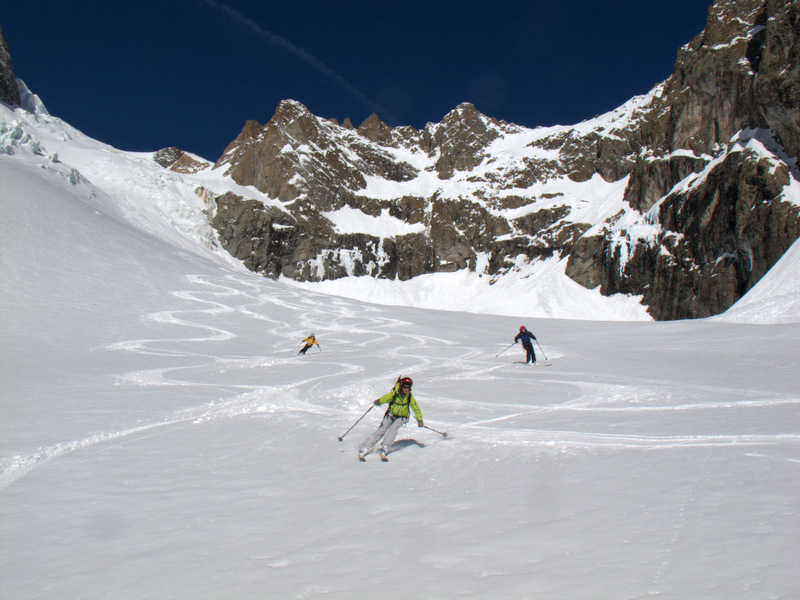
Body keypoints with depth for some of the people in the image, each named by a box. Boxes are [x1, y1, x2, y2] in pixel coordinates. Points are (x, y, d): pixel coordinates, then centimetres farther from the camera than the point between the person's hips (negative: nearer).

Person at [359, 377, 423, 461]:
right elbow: (386, 397, -33)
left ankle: (384, 448, -32)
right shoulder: (394, 394, -16)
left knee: (393, 428, -28)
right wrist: (379, 401, -53)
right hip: (391, 415, -1)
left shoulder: (410, 397, -10)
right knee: (381, 430, -14)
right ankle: (365, 448, -10)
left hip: (402, 417, 1)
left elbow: (416, 409, -2)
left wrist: (419, 420, -9)